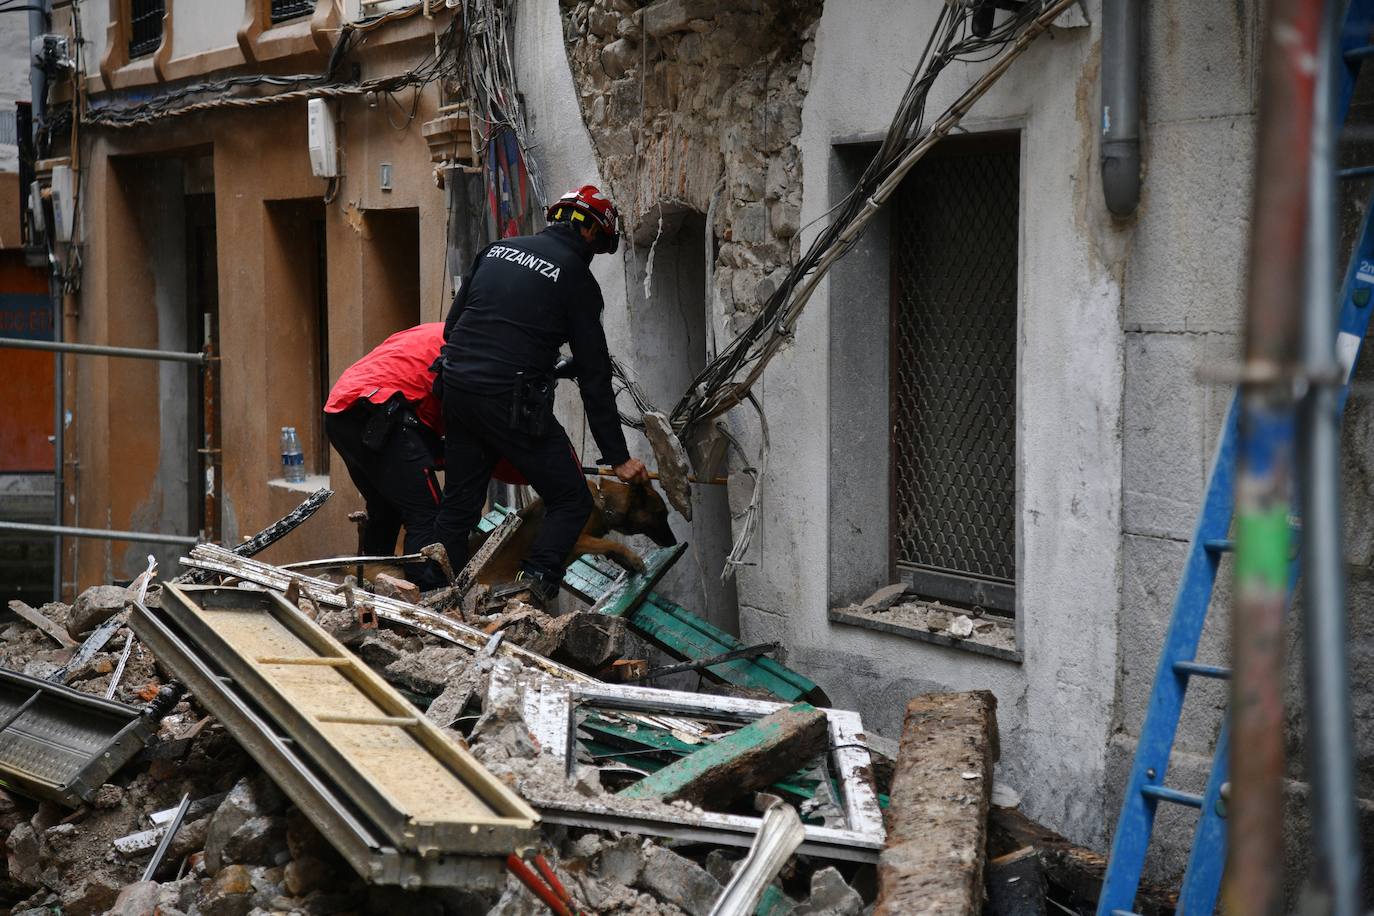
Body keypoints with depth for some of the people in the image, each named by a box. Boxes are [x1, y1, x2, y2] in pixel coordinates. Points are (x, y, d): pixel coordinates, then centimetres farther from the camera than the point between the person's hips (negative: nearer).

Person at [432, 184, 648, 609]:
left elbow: (452, 323, 18)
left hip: (458, 388, 6)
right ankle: (535, 585, -15)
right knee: (570, 501, 3)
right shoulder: (577, 279, -2)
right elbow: (594, 375, -3)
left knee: (458, 505, 16)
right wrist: (618, 457, 1)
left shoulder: (497, 250, 15)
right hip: (514, 401, -6)